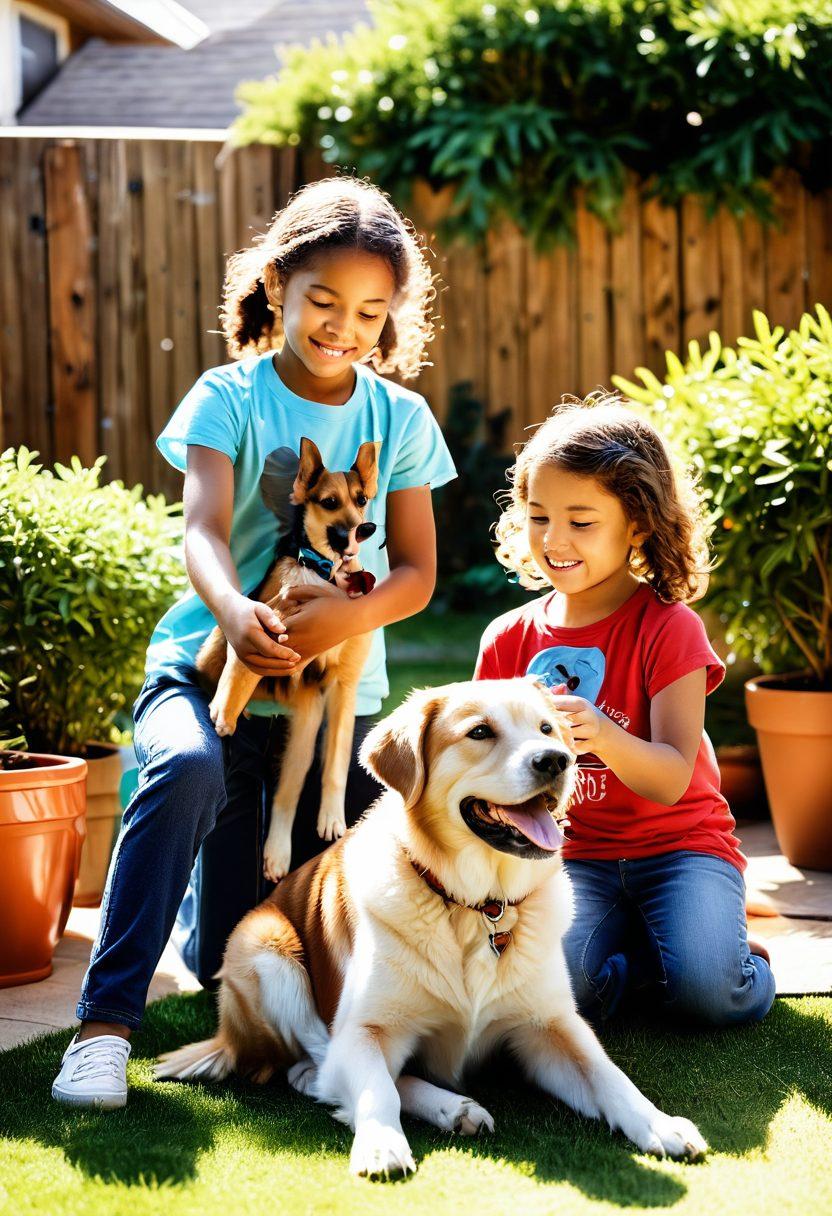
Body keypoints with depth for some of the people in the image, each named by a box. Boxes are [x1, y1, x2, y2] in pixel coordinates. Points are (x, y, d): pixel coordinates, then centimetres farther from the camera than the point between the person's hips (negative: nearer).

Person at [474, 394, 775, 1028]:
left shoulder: (668, 627, -9)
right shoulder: (510, 639, 5)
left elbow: (673, 778, -18)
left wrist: (604, 737, -38)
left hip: (677, 844, -2)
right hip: (574, 853, 3)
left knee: (707, 992, -29)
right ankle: (641, 948, 1)